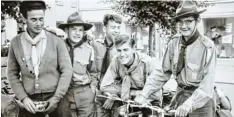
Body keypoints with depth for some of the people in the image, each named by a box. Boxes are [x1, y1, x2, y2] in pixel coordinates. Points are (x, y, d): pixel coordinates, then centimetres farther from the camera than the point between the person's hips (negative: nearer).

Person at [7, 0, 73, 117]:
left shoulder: (56, 41, -4)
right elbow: (12, 73, 5)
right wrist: (23, 98, -5)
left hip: (54, 98, -1)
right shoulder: (15, 43, 0)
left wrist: (56, 98, -9)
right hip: (30, 101, 1)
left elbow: (67, 71, -4)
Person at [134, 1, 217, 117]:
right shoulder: (174, 43, -4)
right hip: (180, 96, 4)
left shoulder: (207, 45, -15)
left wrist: (189, 104, -31)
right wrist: (144, 93, -10)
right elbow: (162, 72, -2)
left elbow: (208, 82, -21)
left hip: (200, 100, -3)